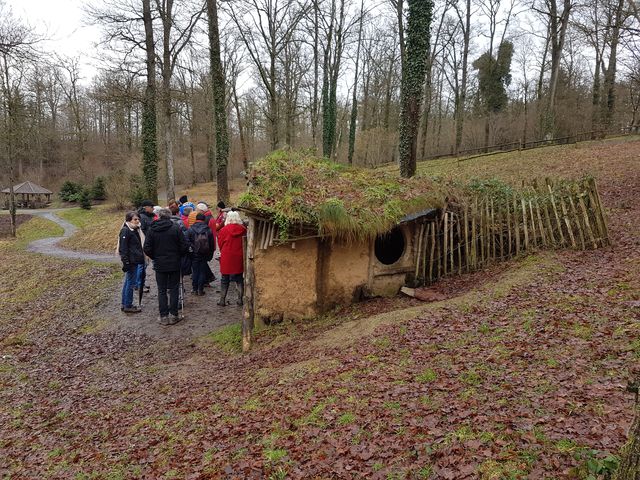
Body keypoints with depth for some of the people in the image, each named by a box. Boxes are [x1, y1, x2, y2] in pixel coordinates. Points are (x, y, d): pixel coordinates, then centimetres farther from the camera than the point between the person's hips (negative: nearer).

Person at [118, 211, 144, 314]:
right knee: (130, 283, -3)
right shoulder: (125, 231, -15)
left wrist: (141, 258, 20)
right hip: (131, 261, -10)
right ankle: (128, 306, 5)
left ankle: (125, 304, 24)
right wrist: (126, 262, -21)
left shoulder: (134, 230, 14)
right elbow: (123, 248, -18)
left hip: (135, 260, 10)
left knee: (128, 282, 15)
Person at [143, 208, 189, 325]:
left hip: (159, 265, 1)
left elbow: (147, 248, -4)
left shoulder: (152, 230, -4)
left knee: (161, 291, 9)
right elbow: (185, 246, -10)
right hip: (174, 264, -1)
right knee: (173, 289, 8)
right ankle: (173, 315, 9)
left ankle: (164, 316, 9)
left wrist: (155, 258, 12)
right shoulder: (175, 229, -9)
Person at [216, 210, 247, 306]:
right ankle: (240, 299, 13)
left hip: (226, 258, -1)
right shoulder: (242, 229, -6)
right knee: (239, 279, 12)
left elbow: (220, 244, 3)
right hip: (238, 258, 1)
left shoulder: (223, 230, -8)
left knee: (225, 280, 11)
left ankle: (222, 300, 15)